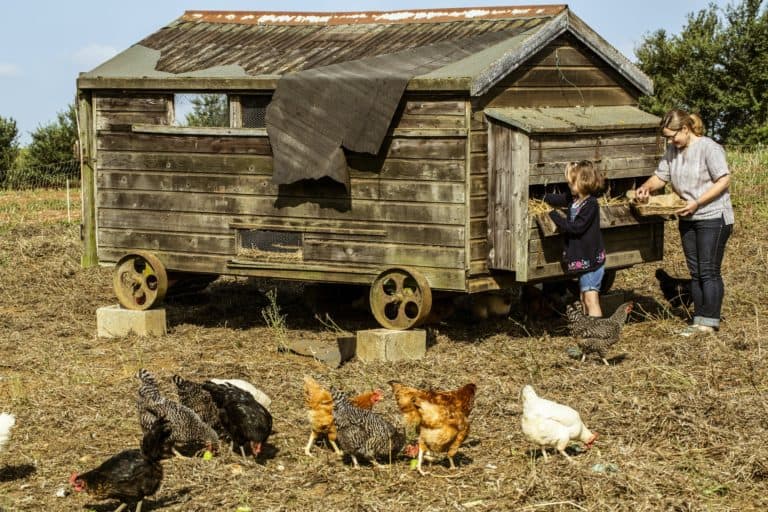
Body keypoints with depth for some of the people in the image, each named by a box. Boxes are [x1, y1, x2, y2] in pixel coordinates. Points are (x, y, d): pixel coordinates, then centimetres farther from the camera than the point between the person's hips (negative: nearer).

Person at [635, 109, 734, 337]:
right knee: (695, 272, 10)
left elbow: (724, 180, -17)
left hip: (713, 217, -7)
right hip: (688, 219, 8)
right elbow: (660, 176, 11)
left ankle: (709, 322, -2)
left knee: (709, 271, -6)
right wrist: (646, 187, -12)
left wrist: (697, 203, -22)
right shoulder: (672, 151, 7)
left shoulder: (708, 148, -14)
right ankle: (699, 321, 15)